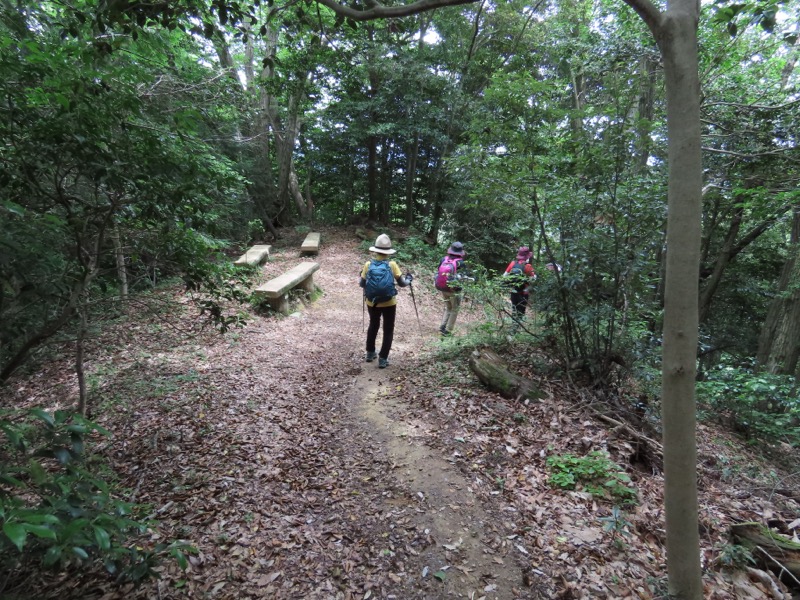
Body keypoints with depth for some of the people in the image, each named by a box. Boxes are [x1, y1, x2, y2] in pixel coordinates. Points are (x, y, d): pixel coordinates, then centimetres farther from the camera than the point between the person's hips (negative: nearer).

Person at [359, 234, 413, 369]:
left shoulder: (368, 264, -7)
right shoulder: (392, 265, -12)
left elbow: (362, 284, 2)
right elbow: (402, 283, -6)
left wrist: (363, 274, 22)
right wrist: (409, 279, 15)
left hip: (372, 303, 3)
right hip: (389, 304, -2)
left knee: (373, 326, 25)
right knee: (388, 330, 11)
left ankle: (370, 353, 35)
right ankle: (382, 359, 11)